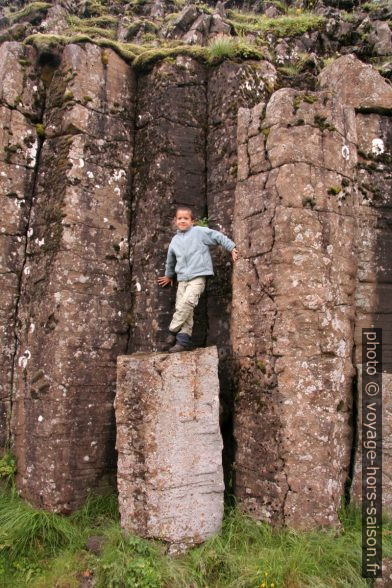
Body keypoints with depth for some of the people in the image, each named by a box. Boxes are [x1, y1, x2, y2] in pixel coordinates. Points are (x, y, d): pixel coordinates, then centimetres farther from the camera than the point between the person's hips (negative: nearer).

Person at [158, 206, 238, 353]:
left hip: (197, 276, -5)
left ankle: (173, 331, -13)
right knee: (184, 309, -1)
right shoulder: (175, 240, 18)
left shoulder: (199, 231, 1)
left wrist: (232, 248, -2)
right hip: (182, 279, 6)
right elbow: (170, 259, 32)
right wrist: (168, 275, 43)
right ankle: (184, 339, -2)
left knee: (187, 302, -24)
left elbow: (218, 237, 2)